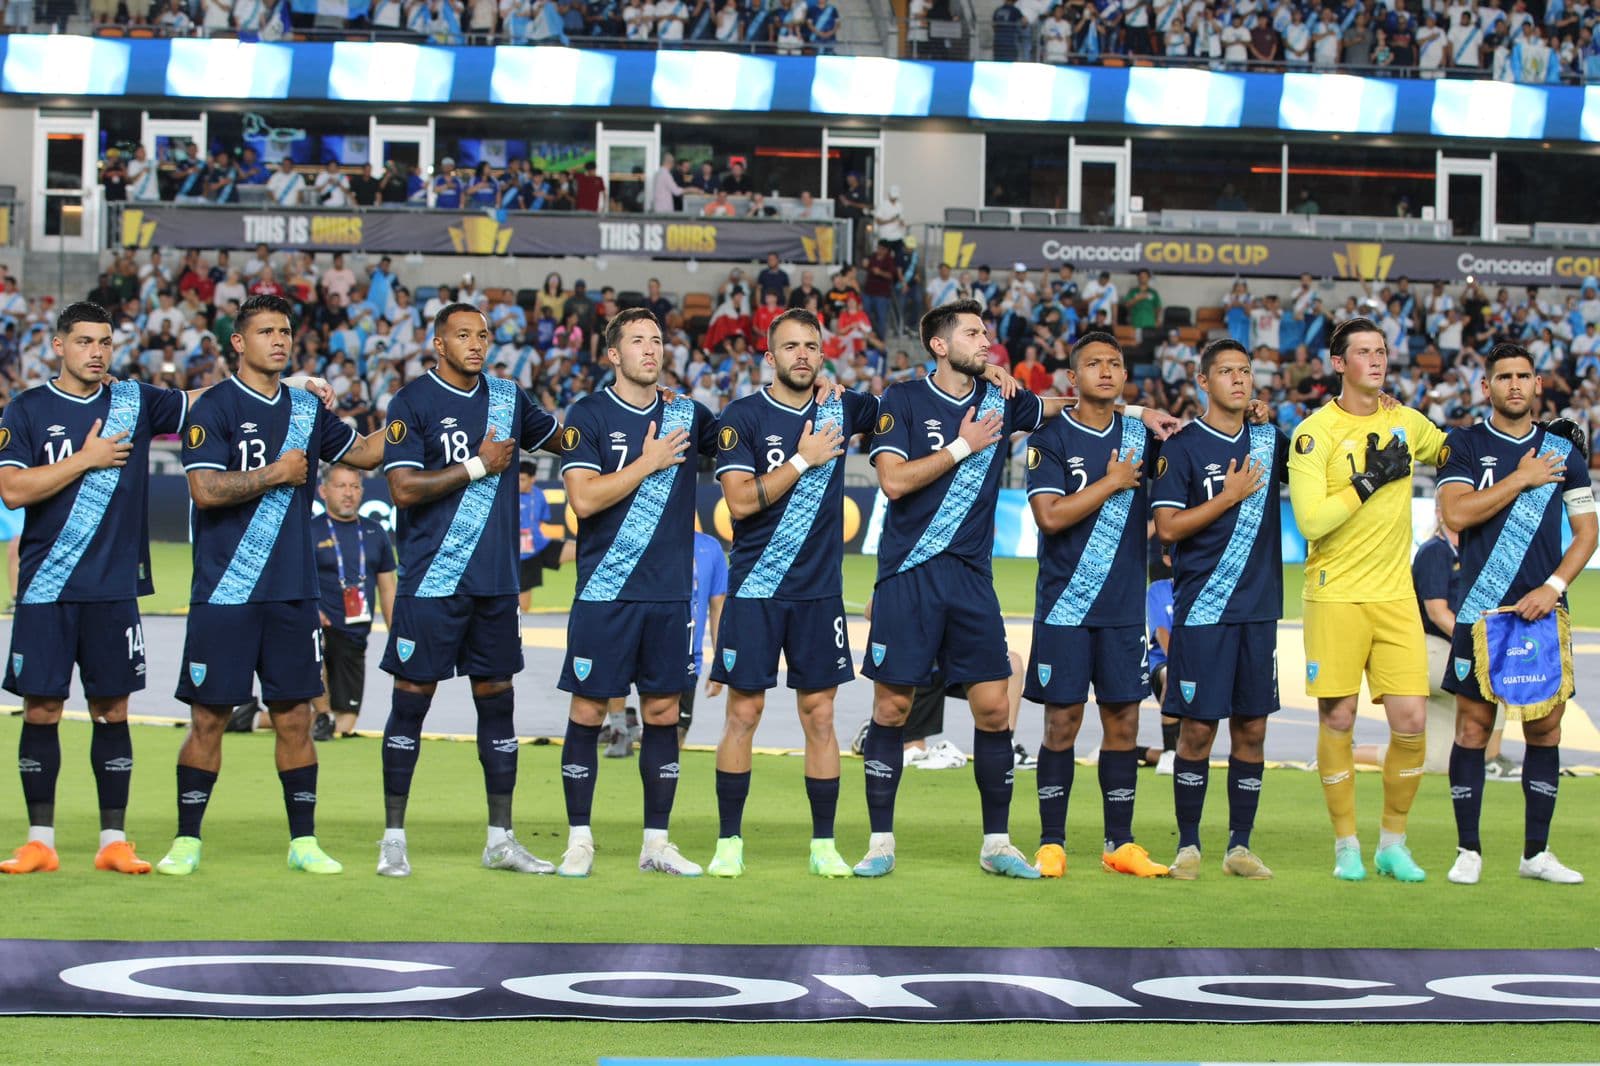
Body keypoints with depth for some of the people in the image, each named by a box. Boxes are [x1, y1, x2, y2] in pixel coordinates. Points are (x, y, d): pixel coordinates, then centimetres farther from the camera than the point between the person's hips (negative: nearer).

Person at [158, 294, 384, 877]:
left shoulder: (306, 409, 12)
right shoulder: (215, 409, -6)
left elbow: (364, 453, 25)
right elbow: (206, 489, -16)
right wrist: (276, 474, -9)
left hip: (292, 593, 5)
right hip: (224, 595, -5)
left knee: (295, 717, 5)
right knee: (208, 717, 0)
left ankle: (303, 841, 12)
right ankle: (187, 841, 9)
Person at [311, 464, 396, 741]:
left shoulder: (374, 533, 15)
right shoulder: (310, 532, 0)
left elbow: (387, 589, 19)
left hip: (355, 637, 5)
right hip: (321, 627, -5)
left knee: (344, 726, -1)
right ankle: (323, 715, -21)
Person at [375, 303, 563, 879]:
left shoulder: (507, 396, 11)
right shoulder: (412, 403, -6)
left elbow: (563, 438, 26)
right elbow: (404, 488, -15)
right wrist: (480, 466, -11)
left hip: (495, 581, 5)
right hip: (430, 582, -5)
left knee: (497, 700, 8)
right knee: (412, 700, -1)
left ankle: (500, 838, 14)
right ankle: (393, 839, 6)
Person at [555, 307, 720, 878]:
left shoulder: (686, 416, 9)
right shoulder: (588, 415, -2)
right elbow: (583, 499, -12)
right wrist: (647, 463, -11)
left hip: (669, 593, 4)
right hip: (604, 594, -4)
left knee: (663, 712, 5)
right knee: (588, 711, -1)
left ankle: (657, 842, 13)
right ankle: (579, 840, 7)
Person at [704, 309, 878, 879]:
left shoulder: (840, 409, 6)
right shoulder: (742, 416, -3)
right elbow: (740, 500, -13)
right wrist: (804, 459, -13)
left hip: (820, 591, 3)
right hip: (755, 592, -3)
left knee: (820, 715, 4)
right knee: (743, 712, 0)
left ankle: (824, 844, 10)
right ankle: (729, 842, 8)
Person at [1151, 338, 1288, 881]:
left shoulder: (1270, 441, 11)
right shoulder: (1182, 446, -3)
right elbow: (1168, 527, -8)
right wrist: (1230, 496, -12)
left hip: (1259, 608, 5)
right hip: (1201, 609, -4)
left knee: (1252, 729, 5)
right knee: (1197, 728, -3)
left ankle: (1240, 846, 11)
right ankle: (1187, 846, 7)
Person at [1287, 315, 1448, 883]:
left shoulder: (1407, 424, 9)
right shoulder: (1315, 432, -7)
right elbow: (1310, 520, -16)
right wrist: (1369, 481, -16)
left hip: (1396, 595, 4)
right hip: (1335, 596, -4)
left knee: (1411, 720, -3)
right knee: (1337, 719, 0)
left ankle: (1393, 843, 12)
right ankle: (1346, 845, 13)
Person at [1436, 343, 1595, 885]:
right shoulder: (1465, 445, 3)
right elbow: (1456, 513, -11)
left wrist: (1554, 586, -7)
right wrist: (1522, 479, -10)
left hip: (1543, 611, 2)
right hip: (1480, 612, -2)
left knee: (1545, 729, 3)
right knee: (1472, 727, -2)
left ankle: (1537, 852, 11)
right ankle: (1469, 851, 7)